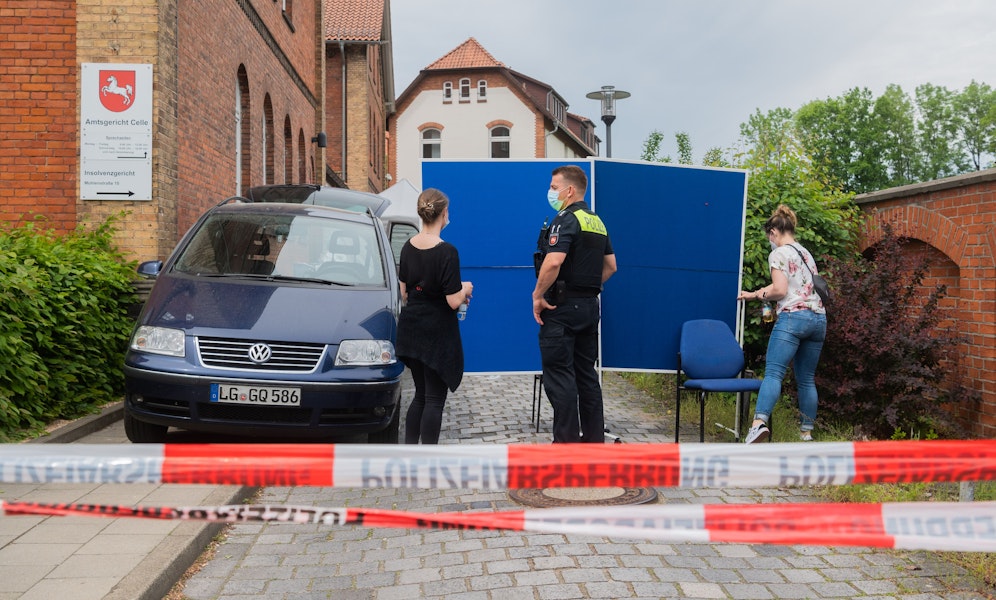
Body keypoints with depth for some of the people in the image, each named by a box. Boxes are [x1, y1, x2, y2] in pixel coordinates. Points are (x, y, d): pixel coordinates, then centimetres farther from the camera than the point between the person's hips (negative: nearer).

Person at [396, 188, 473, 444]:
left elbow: (404, 293, 9)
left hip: (411, 329, 7)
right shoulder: (447, 252, -18)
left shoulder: (408, 247, 3)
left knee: (420, 395, 18)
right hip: (437, 334, -7)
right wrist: (465, 289, 2)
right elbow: (453, 301, -18)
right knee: (434, 399, 3)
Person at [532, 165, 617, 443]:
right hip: (590, 306, 9)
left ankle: (566, 442, -2)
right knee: (586, 374, 14)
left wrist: (538, 295, -17)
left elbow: (553, 262, -27)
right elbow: (610, 266, 19)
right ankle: (595, 438, 19)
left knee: (559, 375, -4)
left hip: (562, 306, -9)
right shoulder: (597, 222, 14)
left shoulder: (566, 219, -13)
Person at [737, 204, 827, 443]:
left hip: (793, 317, -8)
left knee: (773, 373, -18)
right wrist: (756, 294, 29)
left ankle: (760, 422, -35)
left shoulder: (778, 254, -1)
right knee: (807, 379, 10)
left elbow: (780, 290, -11)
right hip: (818, 318, 8)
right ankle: (807, 433, 11)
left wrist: (760, 294, 9)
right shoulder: (806, 253, 24)